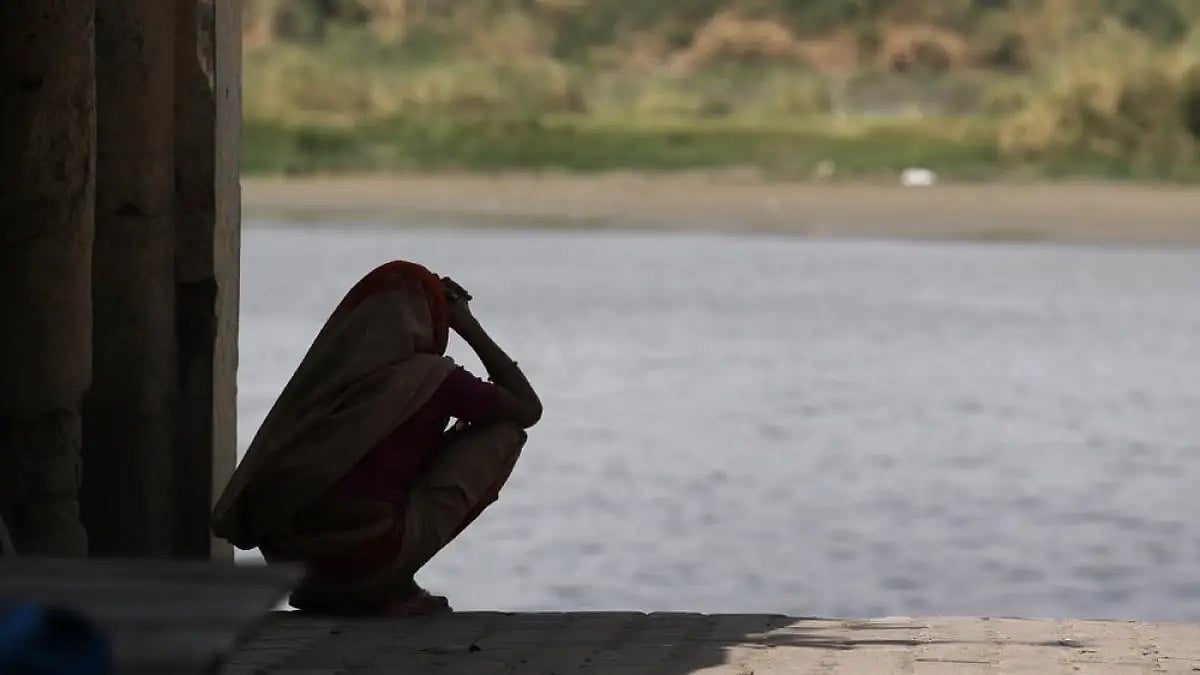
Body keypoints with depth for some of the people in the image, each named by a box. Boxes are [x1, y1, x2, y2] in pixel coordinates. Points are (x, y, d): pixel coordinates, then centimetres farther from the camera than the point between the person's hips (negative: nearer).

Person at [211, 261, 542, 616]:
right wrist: (469, 327, 18)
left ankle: (329, 586, 18)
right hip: (368, 553, -7)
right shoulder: (433, 377, -1)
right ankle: (392, 585, 5)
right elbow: (528, 408, 12)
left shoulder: (332, 365, 13)